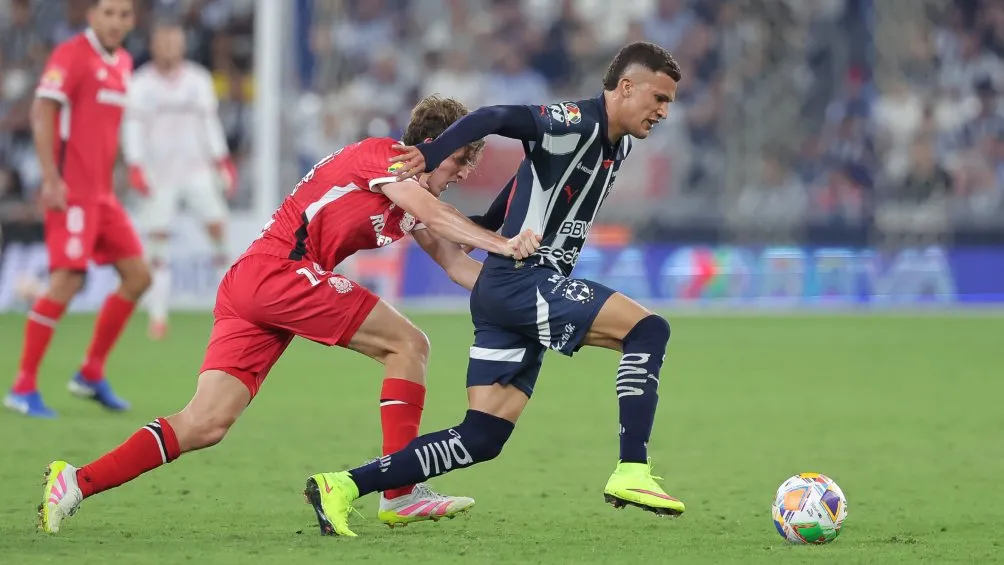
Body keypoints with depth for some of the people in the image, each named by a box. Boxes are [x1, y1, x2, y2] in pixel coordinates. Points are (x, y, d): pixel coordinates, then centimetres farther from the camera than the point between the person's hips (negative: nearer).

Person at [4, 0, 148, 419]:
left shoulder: (122, 63, 13)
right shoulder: (71, 55, -11)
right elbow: (41, 113, -17)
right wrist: (51, 178, -23)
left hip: (101, 192, 9)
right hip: (71, 190, -9)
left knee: (137, 275, 6)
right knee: (67, 282, -14)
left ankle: (91, 375, 17)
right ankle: (23, 388, -6)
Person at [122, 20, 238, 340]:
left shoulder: (198, 80, 6)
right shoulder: (140, 85, -1)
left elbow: (209, 123, 10)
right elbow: (133, 128, -6)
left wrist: (223, 162, 5)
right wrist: (136, 168, -16)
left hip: (196, 167, 2)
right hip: (159, 172, -1)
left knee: (217, 224, -14)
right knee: (157, 240, -4)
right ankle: (158, 316, 1)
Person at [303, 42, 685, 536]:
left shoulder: (617, 145, 16)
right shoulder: (577, 124, -13)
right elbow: (497, 119, -27)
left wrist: (483, 230, 33)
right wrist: (430, 157, -41)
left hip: (524, 287, 9)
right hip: (522, 281, -9)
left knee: (480, 439, 3)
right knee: (647, 329, -18)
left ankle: (342, 487, 3)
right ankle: (631, 473, -19)